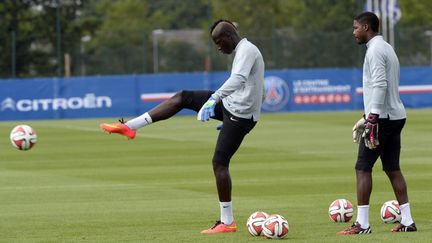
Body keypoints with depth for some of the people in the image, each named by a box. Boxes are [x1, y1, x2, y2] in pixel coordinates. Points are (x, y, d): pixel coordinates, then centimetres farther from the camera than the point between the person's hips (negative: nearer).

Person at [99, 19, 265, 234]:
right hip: (230, 105, 10)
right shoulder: (245, 51, 16)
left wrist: (214, 98, -49)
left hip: (239, 115, -10)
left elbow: (238, 79, -37)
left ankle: (227, 221, -5)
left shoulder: (246, 51, -17)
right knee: (182, 97, 7)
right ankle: (130, 126, 4)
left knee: (219, 162, -11)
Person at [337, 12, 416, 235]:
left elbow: (380, 85, -21)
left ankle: (362, 224, -8)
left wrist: (372, 119, -23)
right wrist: (367, 117, 27)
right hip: (395, 116, 9)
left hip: (382, 117, -9)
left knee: (363, 168, -6)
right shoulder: (386, 48, 19)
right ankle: (407, 222, 7)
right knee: (392, 168, 10)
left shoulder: (375, 50, -11)